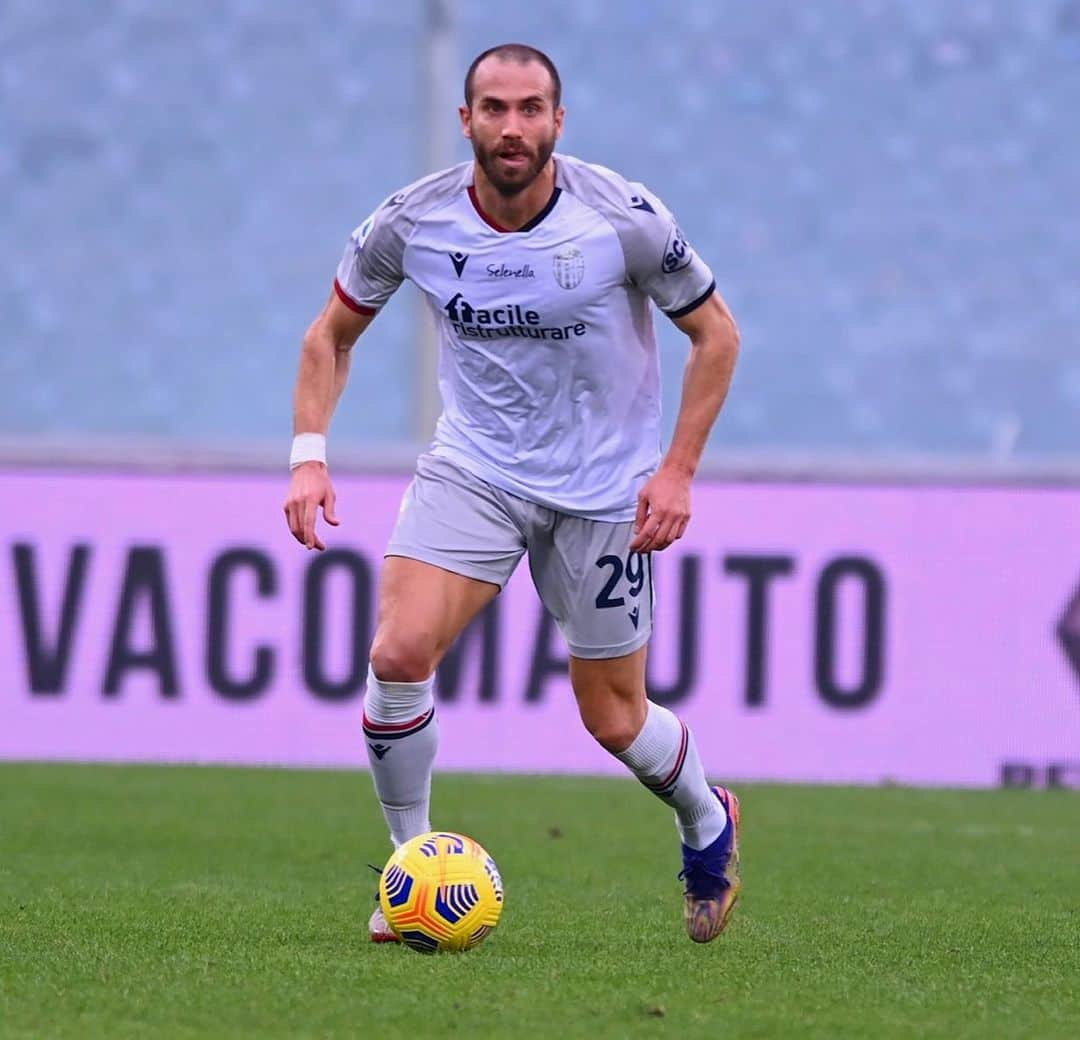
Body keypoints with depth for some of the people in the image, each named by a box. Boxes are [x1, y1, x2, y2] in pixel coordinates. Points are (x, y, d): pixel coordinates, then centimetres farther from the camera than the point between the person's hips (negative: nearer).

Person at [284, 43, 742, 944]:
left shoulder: (625, 219, -16)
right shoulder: (412, 222, -10)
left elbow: (716, 334, -3)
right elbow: (333, 333, 6)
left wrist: (677, 471, -10)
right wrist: (310, 453, -8)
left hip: (603, 490, -2)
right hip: (472, 468, 2)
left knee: (613, 720, 5)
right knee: (398, 652, -20)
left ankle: (709, 823, 38)